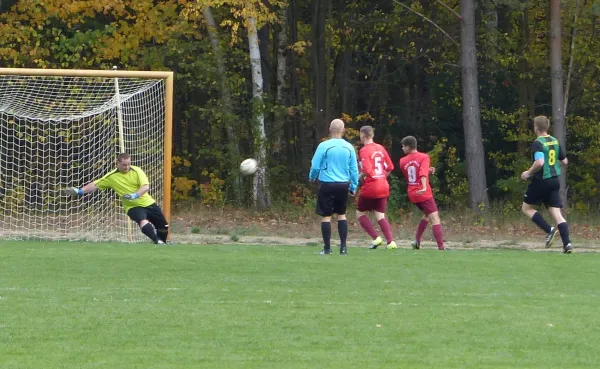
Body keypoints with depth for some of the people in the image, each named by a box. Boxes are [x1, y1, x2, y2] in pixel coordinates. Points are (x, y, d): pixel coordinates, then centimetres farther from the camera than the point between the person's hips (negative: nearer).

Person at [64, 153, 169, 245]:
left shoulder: (136, 171, -9)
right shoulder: (111, 176, -7)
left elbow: (146, 186, -18)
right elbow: (95, 185, -3)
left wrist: (135, 195, -36)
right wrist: (80, 191, -16)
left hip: (148, 203, 2)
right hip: (132, 207, -2)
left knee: (164, 227, 6)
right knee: (143, 222, -34)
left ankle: (162, 244, 28)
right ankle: (157, 241, -40)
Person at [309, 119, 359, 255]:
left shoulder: (324, 146, -10)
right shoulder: (349, 147, 1)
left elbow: (315, 166, -5)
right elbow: (354, 169, 4)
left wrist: (312, 177, 16)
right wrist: (354, 186, 15)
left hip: (327, 184, -3)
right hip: (343, 185, 3)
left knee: (326, 216, 3)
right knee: (341, 214, 16)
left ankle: (327, 248, 3)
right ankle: (343, 247, 11)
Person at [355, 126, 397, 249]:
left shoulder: (364, 151, -13)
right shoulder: (380, 148, 8)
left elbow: (367, 170, -24)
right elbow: (390, 167, 11)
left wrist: (360, 178, -6)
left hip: (369, 188, -6)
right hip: (383, 187, 6)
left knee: (360, 213, 10)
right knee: (380, 215, 9)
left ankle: (375, 238, -4)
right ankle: (390, 241, -7)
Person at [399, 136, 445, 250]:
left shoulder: (403, 161, 6)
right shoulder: (424, 157, -9)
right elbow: (423, 174, -25)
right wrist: (424, 187, -38)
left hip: (412, 194, 6)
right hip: (424, 194, -6)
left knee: (427, 215, 26)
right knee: (435, 219, -9)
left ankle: (417, 240, 17)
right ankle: (441, 247, -20)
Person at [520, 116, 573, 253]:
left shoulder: (538, 143, -14)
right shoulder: (555, 141, 8)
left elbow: (539, 162, -28)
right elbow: (564, 161, 15)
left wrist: (528, 173, -13)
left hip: (541, 180, -6)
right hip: (555, 180, 6)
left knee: (526, 207, 12)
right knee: (556, 212, 5)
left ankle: (549, 230, -5)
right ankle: (567, 243, -10)